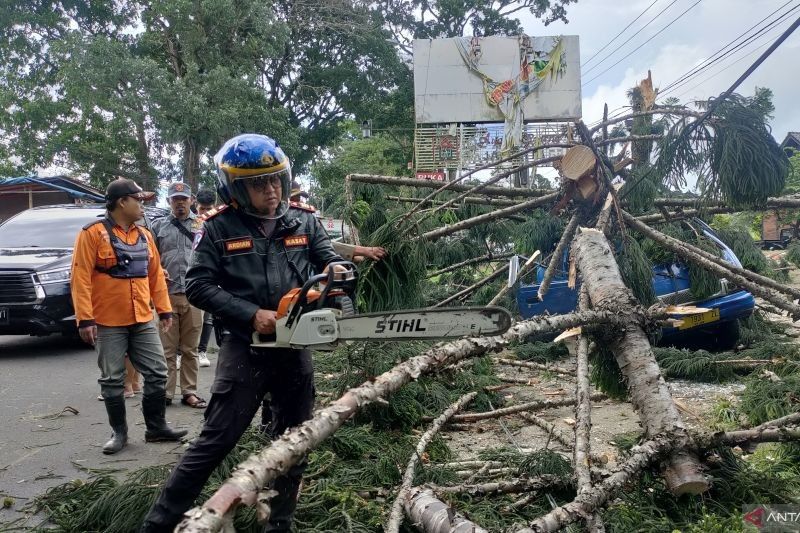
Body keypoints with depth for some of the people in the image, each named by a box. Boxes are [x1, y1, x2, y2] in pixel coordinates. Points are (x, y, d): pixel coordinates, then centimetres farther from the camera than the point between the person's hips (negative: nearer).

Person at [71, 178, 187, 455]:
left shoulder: (144, 235, 10)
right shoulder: (93, 233, -8)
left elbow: (156, 274, 14)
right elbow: (81, 278, -12)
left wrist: (164, 309, 10)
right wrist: (85, 318, -16)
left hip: (143, 320, 5)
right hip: (108, 323, -5)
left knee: (157, 373, 7)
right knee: (112, 380, 5)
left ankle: (156, 427, 20)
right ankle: (119, 432, 19)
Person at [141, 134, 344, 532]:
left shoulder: (304, 221, 3)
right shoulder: (218, 228, -6)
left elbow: (330, 262, 7)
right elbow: (198, 285, -9)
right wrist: (251, 314, -19)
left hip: (294, 349, 4)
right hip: (245, 349, -4)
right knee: (215, 441, -2)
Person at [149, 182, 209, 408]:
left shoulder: (202, 224, 10)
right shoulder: (158, 225, 13)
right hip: (167, 294, 0)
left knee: (190, 349, 7)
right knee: (167, 348, 3)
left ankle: (189, 392, 13)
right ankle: (166, 393, 9)